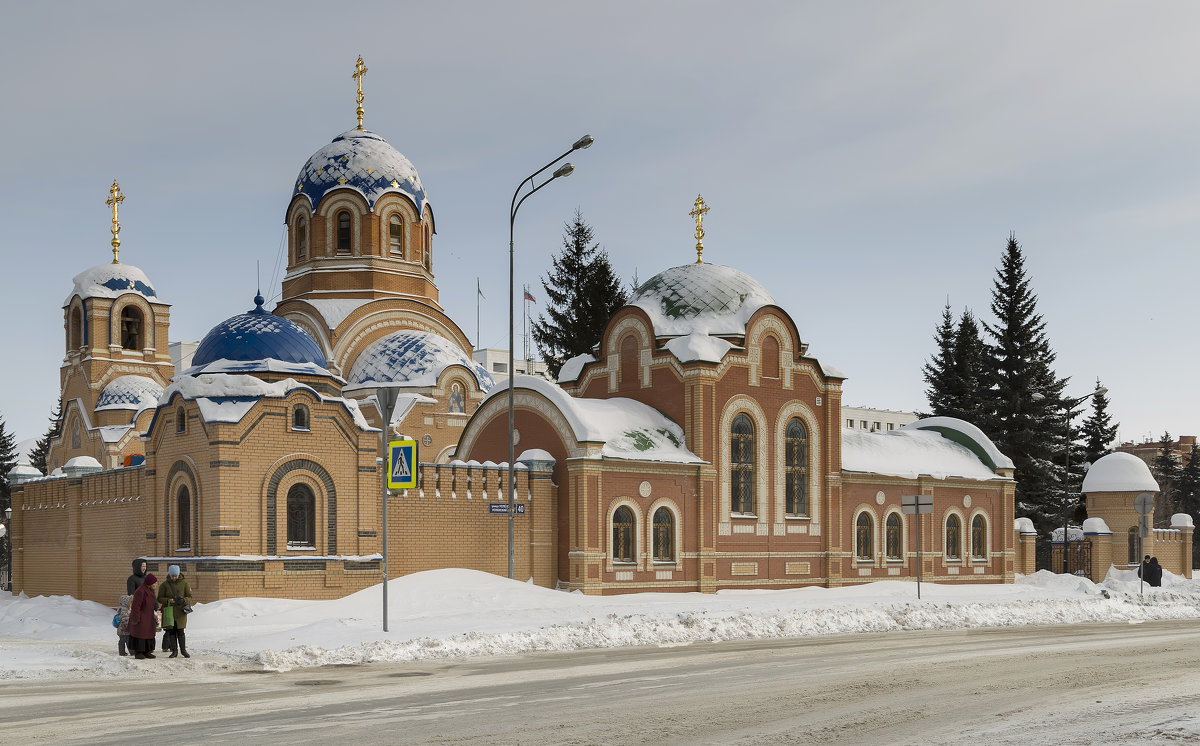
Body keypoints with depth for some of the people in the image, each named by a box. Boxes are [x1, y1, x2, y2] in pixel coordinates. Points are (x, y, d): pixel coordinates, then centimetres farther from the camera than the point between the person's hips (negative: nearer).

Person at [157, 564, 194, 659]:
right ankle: (174, 651, 11)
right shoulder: (165, 584, 2)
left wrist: (183, 600, -17)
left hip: (180, 611, -1)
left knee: (180, 631, -3)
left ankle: (183, 650, 11)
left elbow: (190, 597, 5)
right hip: (169, 611, 1)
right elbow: (160, 598, 4)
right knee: (171, 631, 3)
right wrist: (168, 601, -15)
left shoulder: (184, 583, 1)